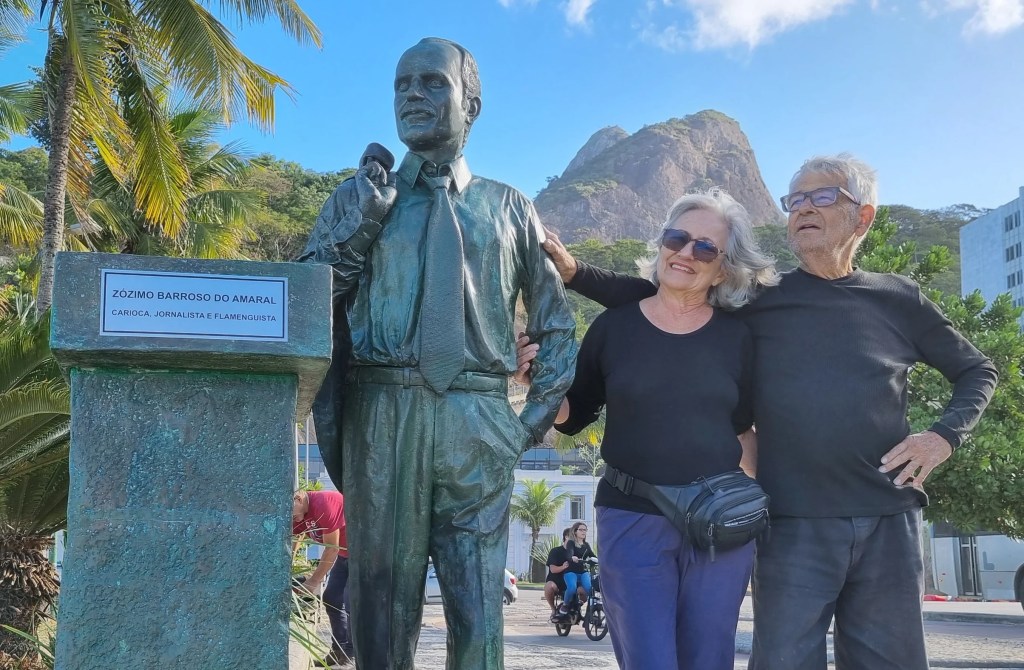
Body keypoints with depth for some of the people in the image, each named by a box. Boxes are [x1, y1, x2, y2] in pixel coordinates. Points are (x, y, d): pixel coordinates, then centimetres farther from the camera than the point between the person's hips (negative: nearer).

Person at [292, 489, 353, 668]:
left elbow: (332, 549, -24)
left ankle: (355, 655, -9)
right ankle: (340, 650, 14)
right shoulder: (298, 515, -1)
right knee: (332, 599, 8)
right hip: (345, 553, 9)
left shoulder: (323, 504, -28)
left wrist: (313, 582, -19)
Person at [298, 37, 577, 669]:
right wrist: (361, 226, -5)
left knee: (478, 606, 1)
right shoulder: (360, 196, 14)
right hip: (382, 411, 0)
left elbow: (559, 325, 18)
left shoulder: (511, 209, 14)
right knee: (384, 595, 5)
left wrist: (537, 416, 7)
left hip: (478, 421, 0)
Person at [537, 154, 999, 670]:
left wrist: (945, 435, 0)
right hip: (792, 525, -1)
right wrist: (576, 272, -1)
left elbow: (976, 370, 17)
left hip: (887, 524, 1)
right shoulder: (759, 300, 5)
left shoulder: (897, 298, 7)